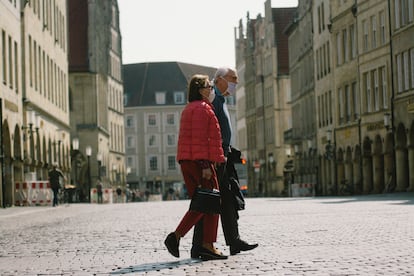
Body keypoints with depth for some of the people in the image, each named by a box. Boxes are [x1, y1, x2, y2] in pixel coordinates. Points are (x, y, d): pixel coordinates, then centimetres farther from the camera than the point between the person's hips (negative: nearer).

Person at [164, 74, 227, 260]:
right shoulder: (203, 108, -9)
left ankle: (176, 236, 1)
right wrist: (205, 164, -19)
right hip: (200, 161, -9)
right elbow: (200, 138, -17)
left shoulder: (188, 109, 22)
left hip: (186, 162, 9)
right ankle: (207, 246, -2)